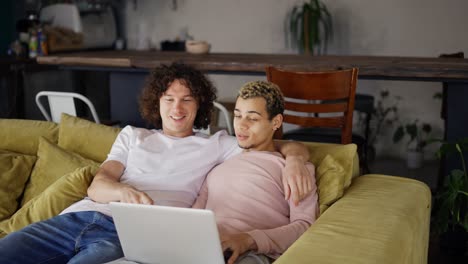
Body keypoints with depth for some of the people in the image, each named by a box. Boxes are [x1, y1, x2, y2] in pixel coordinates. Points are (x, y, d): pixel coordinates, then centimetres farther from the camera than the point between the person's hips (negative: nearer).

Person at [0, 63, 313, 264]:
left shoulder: (216, 145, 19)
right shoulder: (132, 135, 28)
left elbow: (290, 147, 15)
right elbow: (97, 186, 12)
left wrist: (293, 158, -12)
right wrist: (123, 192, -14)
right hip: (78, 215, 4)